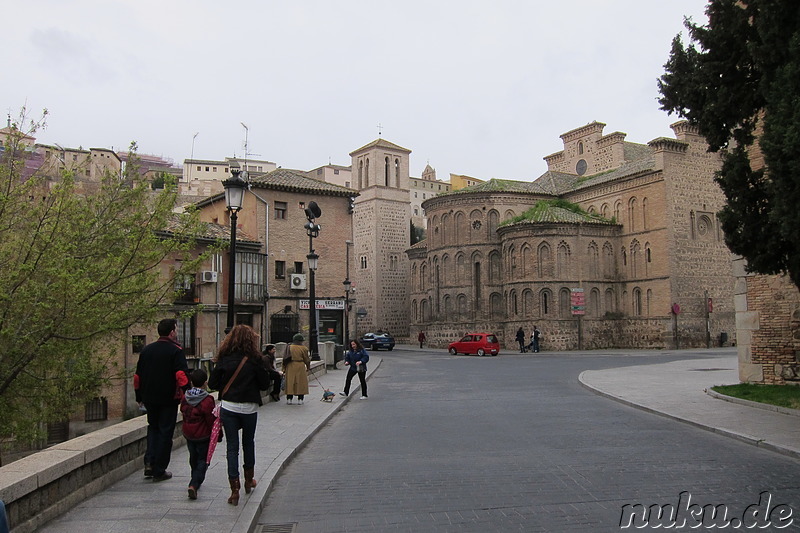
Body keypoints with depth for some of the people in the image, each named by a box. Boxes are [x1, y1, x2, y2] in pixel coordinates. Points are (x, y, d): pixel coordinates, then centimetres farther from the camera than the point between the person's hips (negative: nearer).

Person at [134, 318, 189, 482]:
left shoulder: (146, 350, 9)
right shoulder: (175, 350, -10)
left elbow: (137, 376, 14)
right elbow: (181, 376, -20)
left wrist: (139, 397, 21)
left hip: (149, 398, 5)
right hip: (168, 399, -5)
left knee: (153, 427, 22)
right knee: (165, 432, 4)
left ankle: (149, 462, 6)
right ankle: (159, 471, 8)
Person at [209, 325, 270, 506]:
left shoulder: (224, 358, -4)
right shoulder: (254, 359, -9)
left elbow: (212, 383, -4)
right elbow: (265, 384, -5)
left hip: (228, 407, 1)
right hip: (249, 407, 0)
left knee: (232, 447, 5)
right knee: (248, 443, 20)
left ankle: (234, 489, 2)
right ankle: (249, 480, 34)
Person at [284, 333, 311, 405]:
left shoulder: (289, 347, 2)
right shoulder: (304, 348, -5)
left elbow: (285, 359, 3)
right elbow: (306, 359, 1)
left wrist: (284, 369, 9)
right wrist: (308, 367, 18)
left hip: (290, 367, 2)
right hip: (300, 367, -2)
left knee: (290, 382, 8)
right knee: (301, 382, 6)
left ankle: (289, 399, 10)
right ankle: (300, 399, 6)